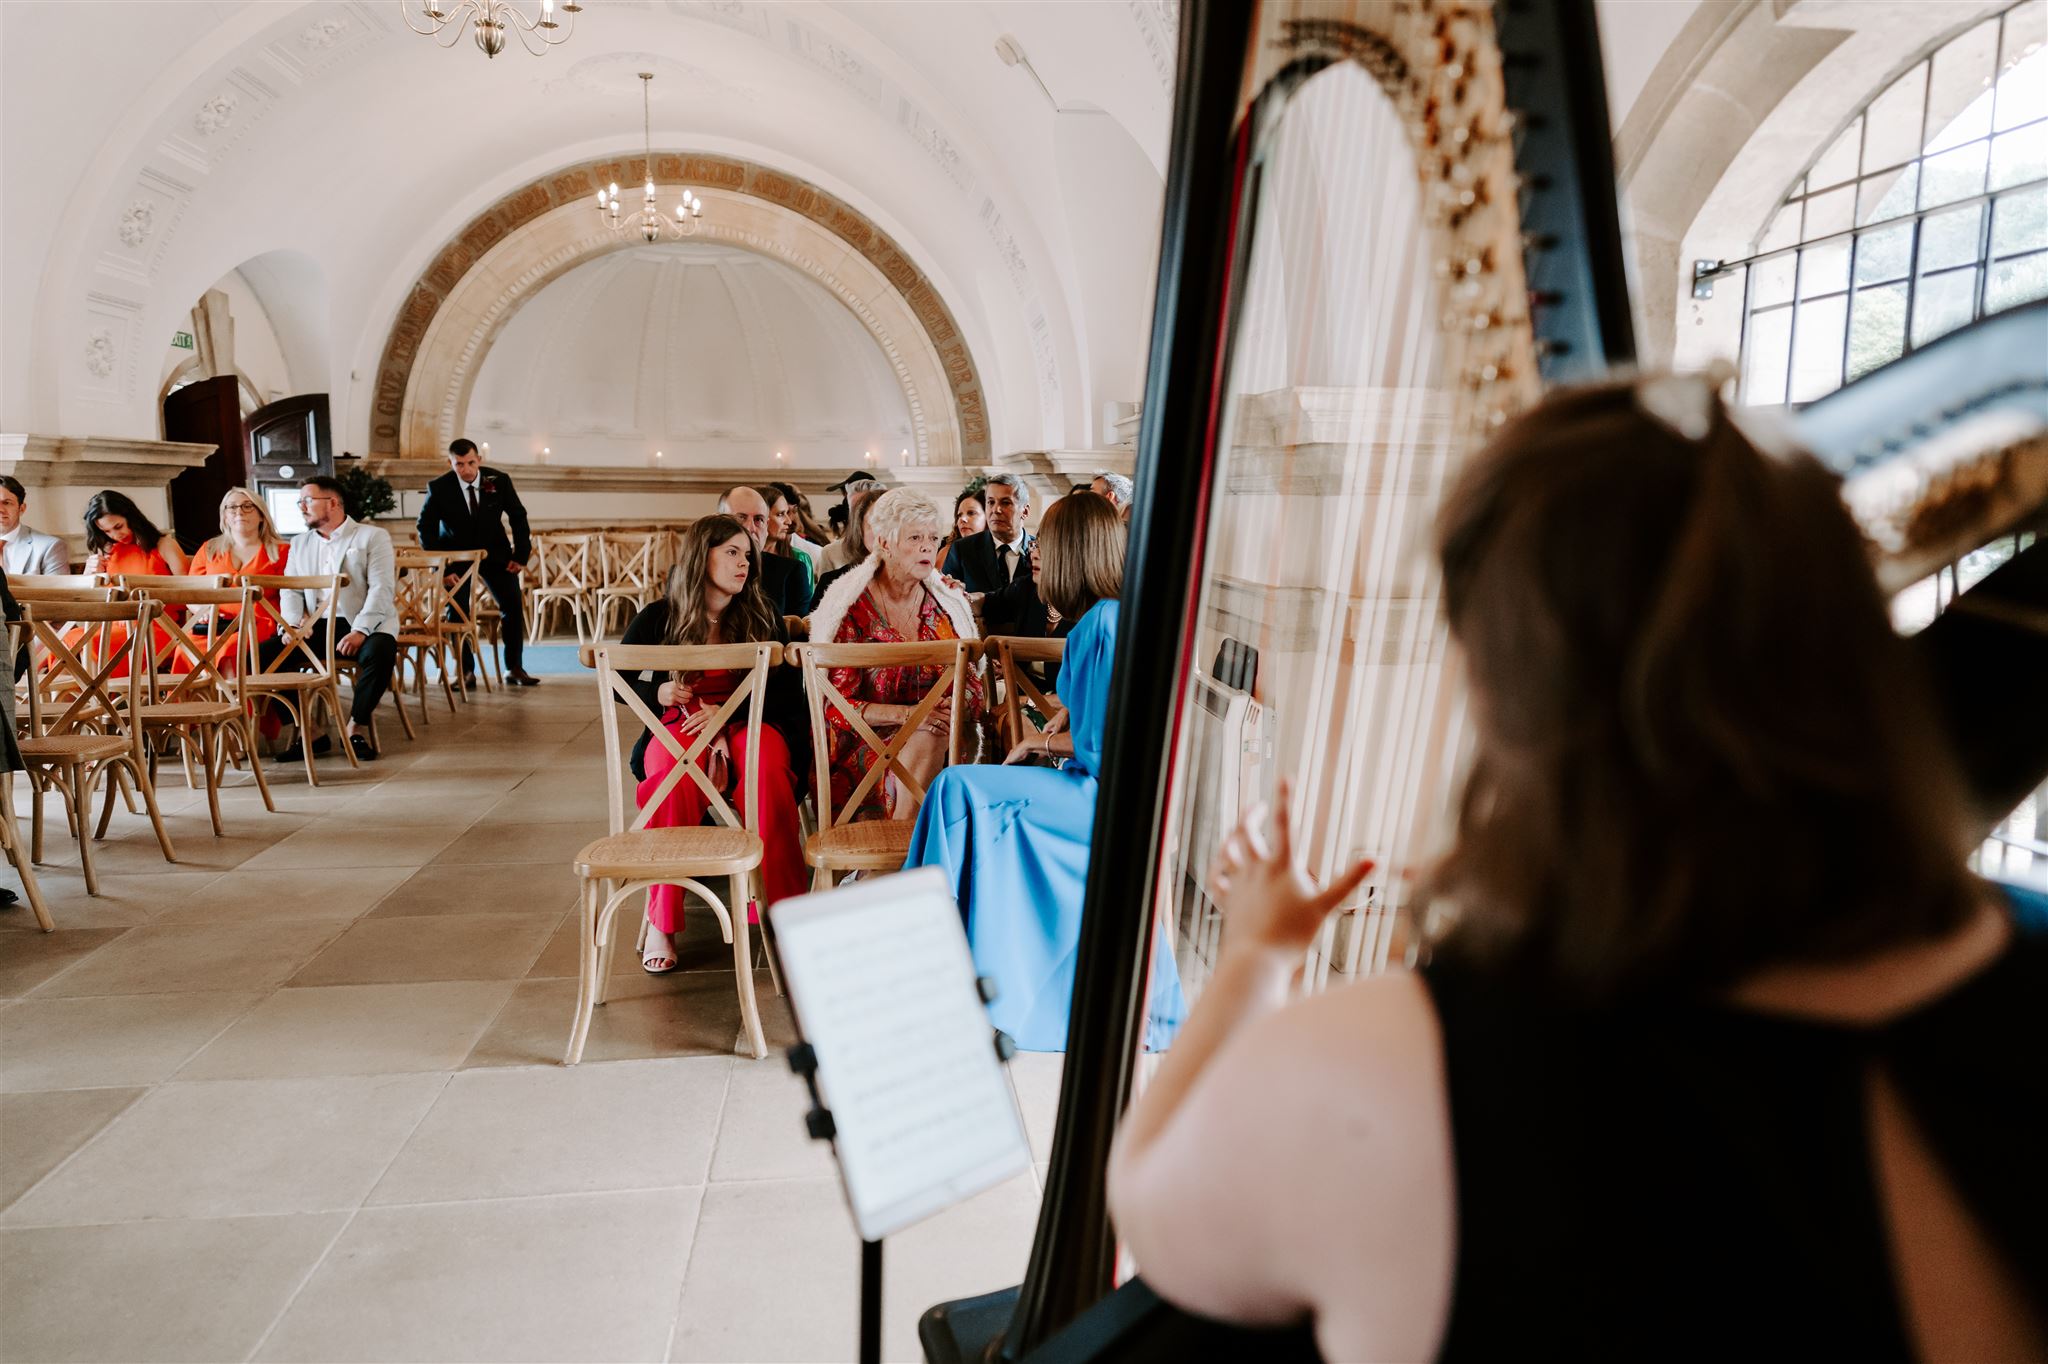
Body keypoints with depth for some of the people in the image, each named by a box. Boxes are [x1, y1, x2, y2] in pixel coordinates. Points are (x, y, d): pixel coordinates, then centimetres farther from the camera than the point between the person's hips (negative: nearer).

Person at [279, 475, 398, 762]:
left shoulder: (373, 537, 3)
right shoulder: (300, 543, 21)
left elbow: (382, 589, -9)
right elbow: (290, 591, 12)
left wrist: (360, 631, -22)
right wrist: (294, 624, -10)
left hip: (365, 624, -5)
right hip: (316, 627, 5)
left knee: (380, 652, -37)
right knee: (267, 653, -19)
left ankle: (357, 727, -16)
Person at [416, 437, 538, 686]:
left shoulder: (499, 481, -11)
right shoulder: (439, 487, -14)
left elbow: (518, 517, -1)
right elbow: (426, 527, -5)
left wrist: (521, 555, -5)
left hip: (494, 553, 1)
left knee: (513, 606, -8)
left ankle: (515, 669, 1)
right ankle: (465, 670, -3)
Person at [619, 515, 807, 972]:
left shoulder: (763, 618, 7)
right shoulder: (659, 617, 5)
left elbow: (787, 691, 1)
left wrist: (727, 714, -14)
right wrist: (656, 693, -9)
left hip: (748, 724, 0)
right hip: (679, 726, 0)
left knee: (769, 768, -36)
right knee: (670, 773, -37)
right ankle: (660, 922, -29)